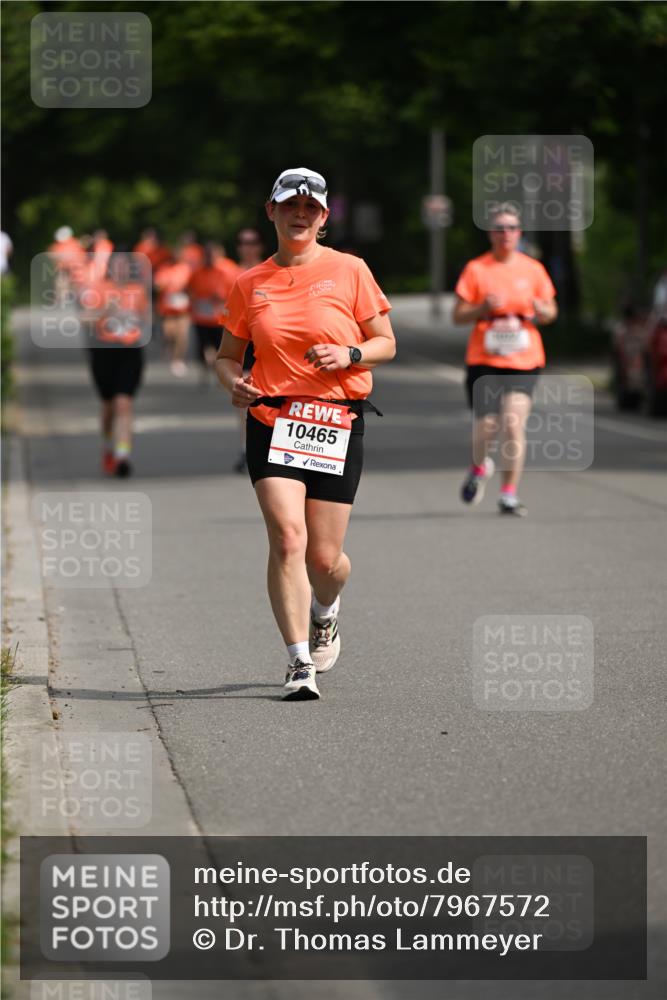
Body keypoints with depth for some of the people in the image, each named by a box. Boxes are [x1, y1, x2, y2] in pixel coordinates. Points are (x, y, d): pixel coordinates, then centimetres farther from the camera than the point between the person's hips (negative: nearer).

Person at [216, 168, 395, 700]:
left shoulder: (349, 270, 3)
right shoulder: (249, 284, 8)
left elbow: (385, 343, 7)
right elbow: (228, 355, 17)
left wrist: (349, 354, -14)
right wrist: (234, 382, -6)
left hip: (337, 424, 0)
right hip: (272, 422, 1)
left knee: (325, 557, 1)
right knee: (287, 537, -18)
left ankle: (324, 614, 38)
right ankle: (300, 663, -14)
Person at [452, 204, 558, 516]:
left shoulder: (533, 269, 8)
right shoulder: (476, 269, 2)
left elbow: (551, 311, 16)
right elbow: (458, 315, 2)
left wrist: (540, 311, -8)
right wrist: (483, 309, -17)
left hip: (524, 360, 1)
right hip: (484, 360, -1)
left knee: (514, 423, -13)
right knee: (486, 427, -2)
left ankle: (509, 494, -4)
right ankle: (479, 468, 33)